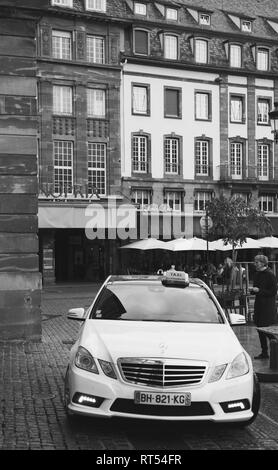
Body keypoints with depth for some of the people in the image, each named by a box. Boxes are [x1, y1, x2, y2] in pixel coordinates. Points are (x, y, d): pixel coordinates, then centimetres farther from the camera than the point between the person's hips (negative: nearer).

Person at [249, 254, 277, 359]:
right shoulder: (257, 274, 11)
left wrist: (259, 290, -18)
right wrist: (253, 290, 0)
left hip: (268, 306, -8)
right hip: (259, 304, 8)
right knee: (260, 329, 10)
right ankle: (264, 352, 20)